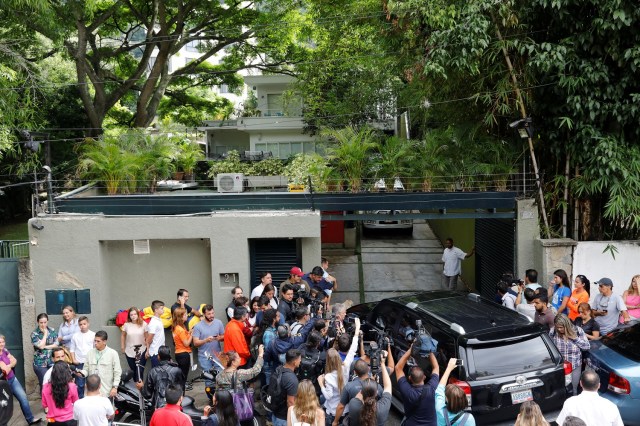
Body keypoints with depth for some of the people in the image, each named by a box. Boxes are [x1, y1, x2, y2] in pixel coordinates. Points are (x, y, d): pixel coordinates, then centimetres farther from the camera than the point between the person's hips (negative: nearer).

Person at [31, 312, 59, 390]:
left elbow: (56, 345, 0)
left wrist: (45, 347, -11)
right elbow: (41, 346, -17)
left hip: (52, 362, 2)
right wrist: (45, 333, -9)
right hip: (40, 364, -2)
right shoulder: (34, 333, -4)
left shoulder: (52, 331, 5)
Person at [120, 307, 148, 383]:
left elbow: (147, 338, -3)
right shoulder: (126, 325, -4)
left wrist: (147, 350, -4)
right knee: (133, 370, 12)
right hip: (129, 352, 2)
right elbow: (123, 336, 10)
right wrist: (122, 347, 11)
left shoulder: (143, 324, -8)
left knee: (140, 371, -5)